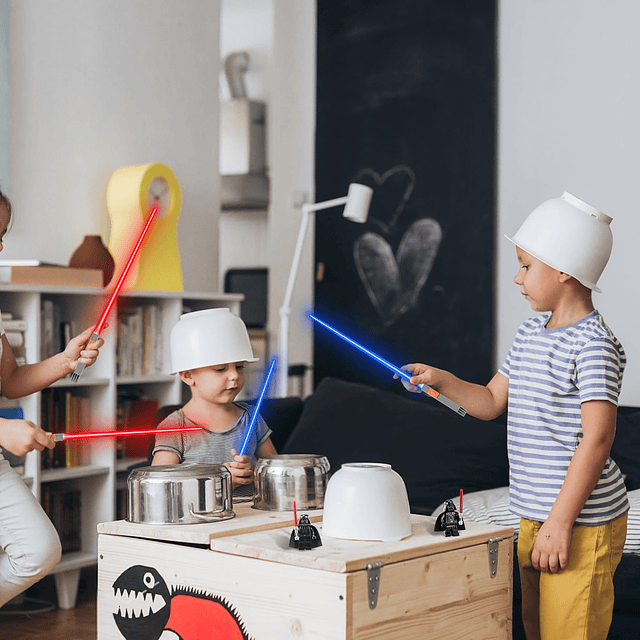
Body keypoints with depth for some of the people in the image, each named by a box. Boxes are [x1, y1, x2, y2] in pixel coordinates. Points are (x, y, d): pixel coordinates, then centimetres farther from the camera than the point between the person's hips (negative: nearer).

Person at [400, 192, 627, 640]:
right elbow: (492, 402, 21)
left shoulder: (592, 345, -16)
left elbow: (597, 437, -22)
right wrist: (442, 381, 4)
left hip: (582, 523, -9)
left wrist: (561, 521, -24)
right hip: (533, 518, 9)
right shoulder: (532, 333, 12)